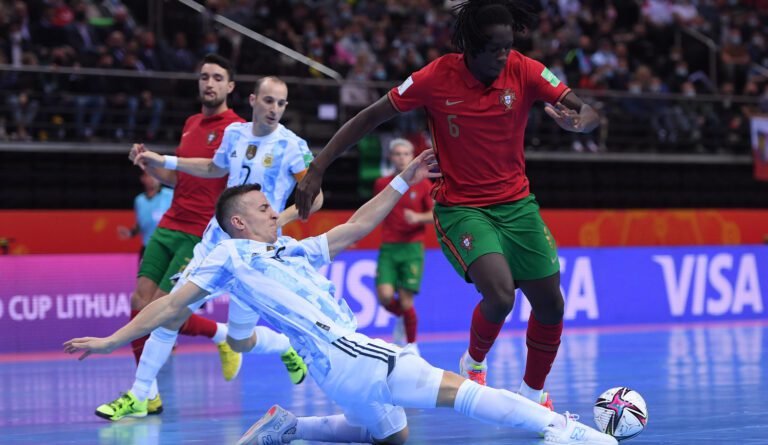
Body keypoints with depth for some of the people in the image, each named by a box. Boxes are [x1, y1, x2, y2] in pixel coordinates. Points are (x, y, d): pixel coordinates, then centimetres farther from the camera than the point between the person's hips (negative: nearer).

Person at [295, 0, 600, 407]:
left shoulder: (524, 71, -11)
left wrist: (577, 121, -40)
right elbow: (369, 118, -8)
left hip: (516, 203, 4)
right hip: (460, 208, -4)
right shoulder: (437, 77, -16)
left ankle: (534, 395, 29)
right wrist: (317, 169, -13)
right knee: (499, 295, -24)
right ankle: (474, 363, 10)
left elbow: (588, 112, -14)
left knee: (550, 304, 3)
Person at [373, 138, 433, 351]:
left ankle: (411, 344, 16)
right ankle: (401, 318, 22)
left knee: (406, 301, -6)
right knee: (385, 296, -14)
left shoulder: (422, 184, 0)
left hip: (412, 247, -2)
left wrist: (418, 218, -17)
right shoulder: (381, 184, 6)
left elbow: (435, 214, 0)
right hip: (388, 248, 2)